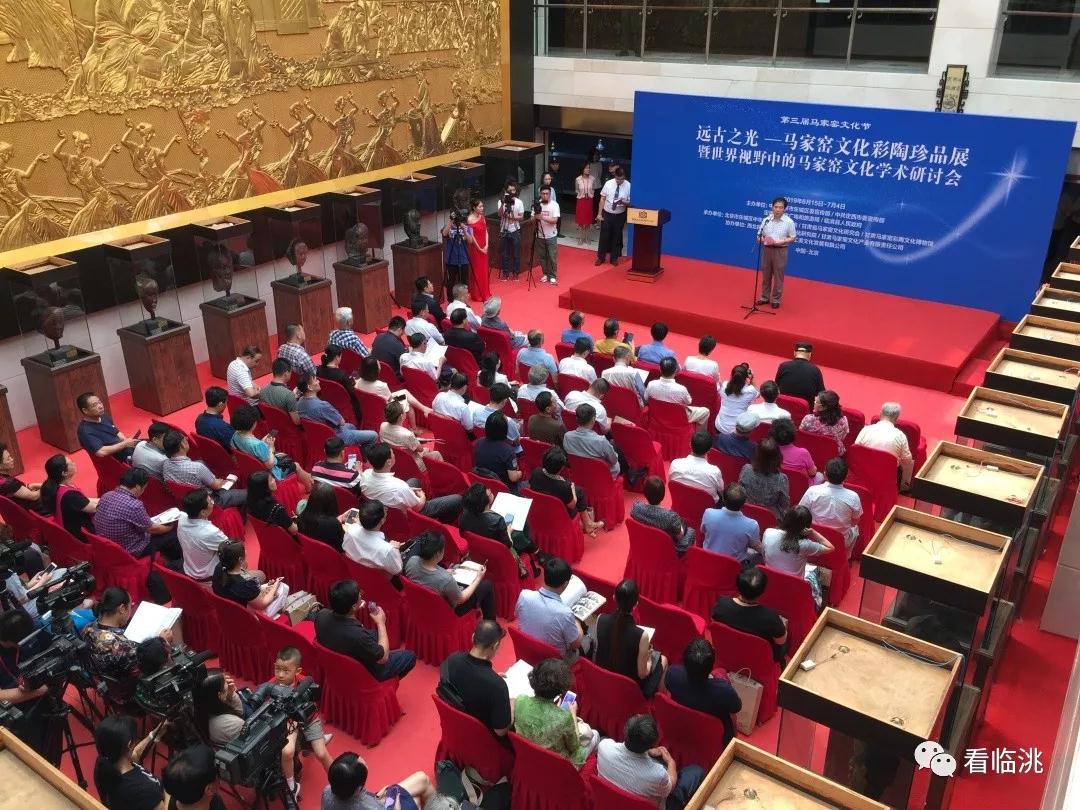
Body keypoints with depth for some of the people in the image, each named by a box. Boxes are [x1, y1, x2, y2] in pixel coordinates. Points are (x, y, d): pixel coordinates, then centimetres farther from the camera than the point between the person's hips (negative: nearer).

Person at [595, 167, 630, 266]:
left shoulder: (628, 186, -11)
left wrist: (624, 202, -28)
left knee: (617, 237, 12)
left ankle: (614, 258, 26)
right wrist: (599, 213, -3)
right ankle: (600, 257, 21)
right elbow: (602, 199, -2)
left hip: (620, 215, 0)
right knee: (604, 236, 7)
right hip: (607, 214, 0)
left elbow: (630, 202, -6)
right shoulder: (608, 184, -9)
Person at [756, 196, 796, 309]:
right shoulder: (766, 220, 2)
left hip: (780, 251, -3)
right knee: (765, 274, 11)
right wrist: (761, 239, -19)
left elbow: (792, 238, -4)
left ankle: (776, 299, 15)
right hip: (766, 249, 3)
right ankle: (765, 297, 25)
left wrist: (778, 242, -17)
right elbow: (759, 235, 6)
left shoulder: (789, 222, -7)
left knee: (778, 276, 4)